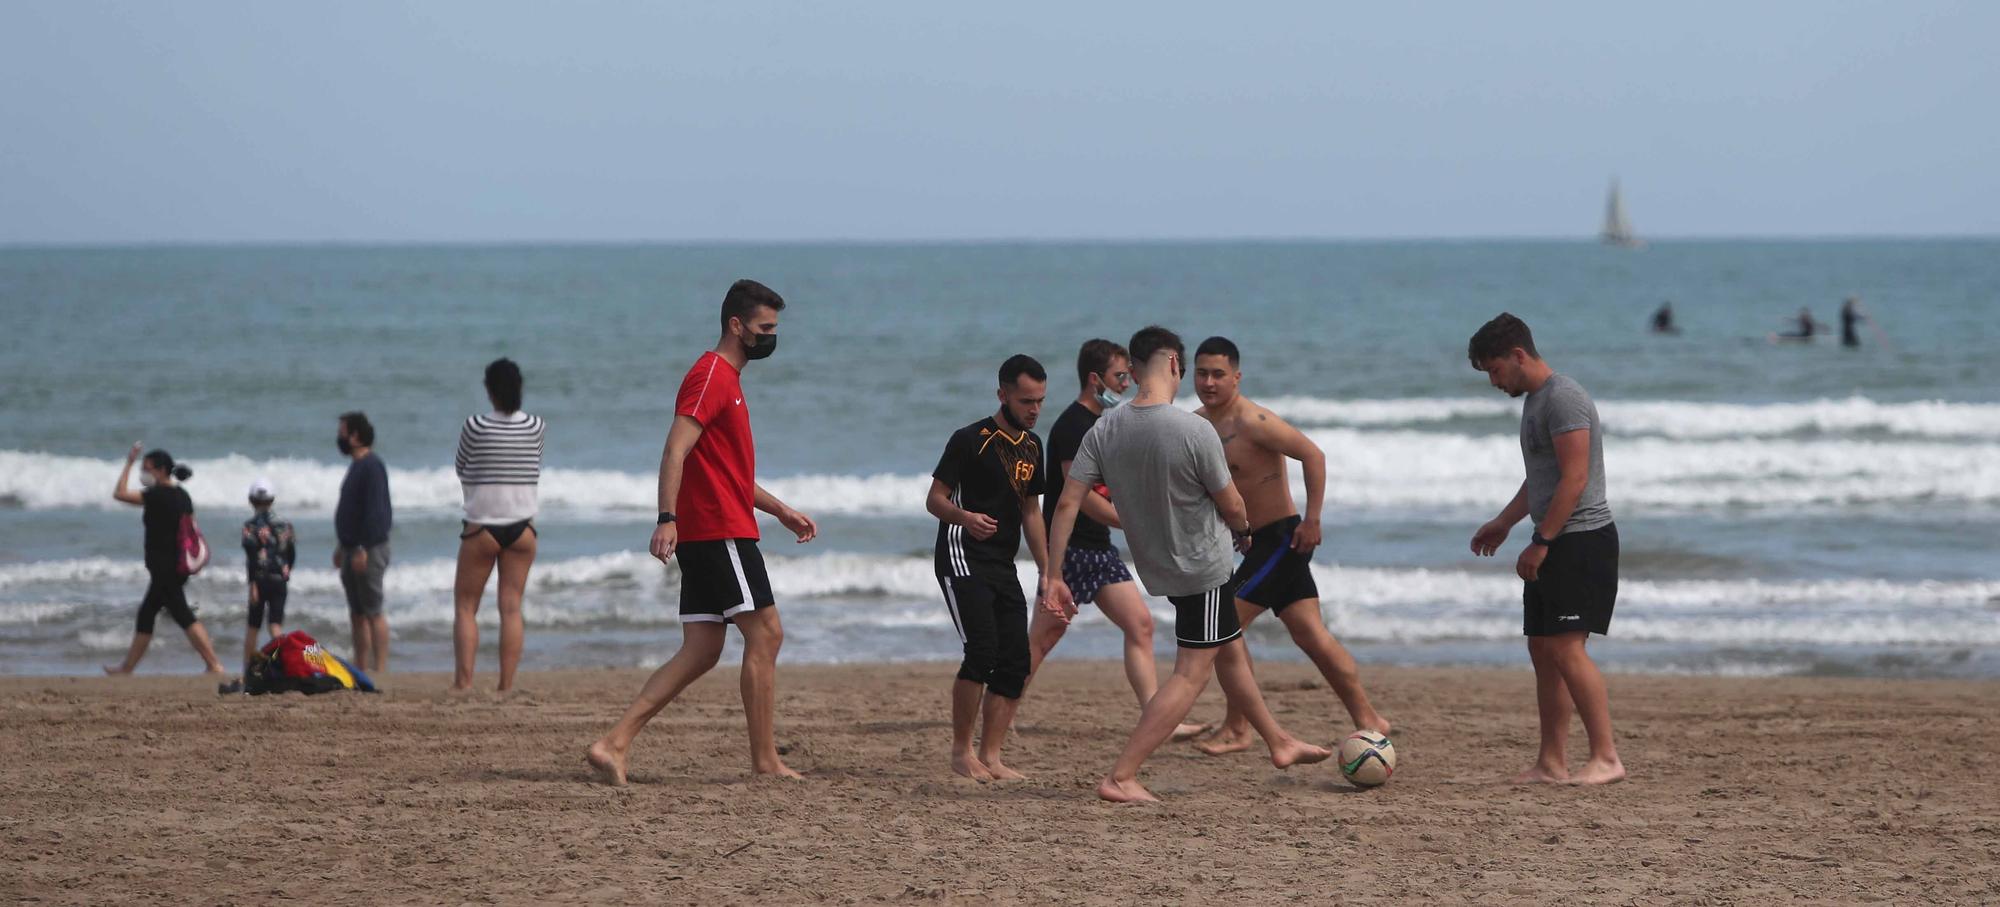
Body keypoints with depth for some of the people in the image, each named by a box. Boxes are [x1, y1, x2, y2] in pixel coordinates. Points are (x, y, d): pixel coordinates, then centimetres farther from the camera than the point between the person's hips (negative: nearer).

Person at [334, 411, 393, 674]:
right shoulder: (357, 466, 17)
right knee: (357, 613, 11)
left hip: (369, 551, -10)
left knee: (373, 612, -9)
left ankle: (379, 668, -9)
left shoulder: (372, 466, -14)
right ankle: (361, 668, 15)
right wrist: (343, 548, 22)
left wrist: (362, 549, -24)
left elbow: (375, 510, -21)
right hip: (354, 550, 10)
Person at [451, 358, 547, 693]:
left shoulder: (475, 427, -10)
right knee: (511, 608, 4)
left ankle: (463, 682, -2)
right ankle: (506, 686, -1)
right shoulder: (536, 427, -2)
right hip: (522, 527, 3)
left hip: (482, 528, -3)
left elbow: (461, 472, 4)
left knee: (465, 606, 6)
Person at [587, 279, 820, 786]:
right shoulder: (712, 375, -10)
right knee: (765, 634, -4)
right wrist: (668, 519, -30)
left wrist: (781, 511, 30)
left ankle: (614, 744, -3)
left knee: (700, 653, 5)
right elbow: (676, 450, -21)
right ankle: (765, 760, 0)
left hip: (708, 535, 10)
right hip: (721, 533, -10)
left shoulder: (725, 379, 23)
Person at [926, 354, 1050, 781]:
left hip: (1003, 566, 7)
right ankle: (961, 752, -8)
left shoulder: (1031, 446, 13)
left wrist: (1047, 570, 19)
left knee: (1015, 663, -2)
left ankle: (990, 757, 3)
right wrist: (965, 517, -28)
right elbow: (935, 498, -7)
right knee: (982, 650, -19)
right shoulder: (970, 440, -9)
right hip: (963, 559, -7)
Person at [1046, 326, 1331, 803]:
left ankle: (1279, 742, 41)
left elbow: (1067, 503, -12)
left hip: (1157, 564, 7)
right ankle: (1120, 777, -11)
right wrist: (1243, 529, 10)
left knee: (1230, 652, 24)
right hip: (1204, 567, -7)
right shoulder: (1195, 431, -25)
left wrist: (1054, 576, -6)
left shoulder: (1104, 430, -9)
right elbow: (1232, 508, -14)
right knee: (1191, 674, -3)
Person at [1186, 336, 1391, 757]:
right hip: (1258, 543, 8)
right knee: (1310, 635, 8)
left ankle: (1237, 730, -3)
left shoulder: (1252, 422, -19)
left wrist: (1312, 520, -22)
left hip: (1282, 538, -8)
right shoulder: (1196, 424, 8)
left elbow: (1312, 455, -22)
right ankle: (1368, 720, 13)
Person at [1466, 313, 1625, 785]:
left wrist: (1541, 544, -21)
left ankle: (1606, 758, -16)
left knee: (1566, 646, -16)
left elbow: (1574, 479, -21)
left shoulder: (1563, 398, -15)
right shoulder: (1534, 400, 18)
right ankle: (1551, 762, 10)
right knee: (1542, 648, 8)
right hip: (1554, 543, 10)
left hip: (1581, 539, -10)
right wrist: (1503, 523, 32)